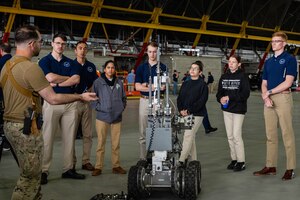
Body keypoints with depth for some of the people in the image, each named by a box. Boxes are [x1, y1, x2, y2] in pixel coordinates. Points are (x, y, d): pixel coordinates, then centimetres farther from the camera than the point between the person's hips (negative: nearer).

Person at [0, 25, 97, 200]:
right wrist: (81, 97, -8)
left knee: (31, 174, 18)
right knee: (31, 176, 1)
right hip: (26, 127, -9)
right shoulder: (30, 67, -19)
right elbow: (53, 99, -19)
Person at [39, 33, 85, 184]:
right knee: (47, 138, -3)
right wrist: (68, 78, -2)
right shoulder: (45, 61, 3)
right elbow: (50, 78, -14)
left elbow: (76, 80, -2)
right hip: (51, 102, -4)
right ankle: (44, 171, 1)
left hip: (70, 102, 4)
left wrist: (57, 83, -10)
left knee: (69, 137, 6)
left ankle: (68, 169, 13)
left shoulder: (70, 62, 14)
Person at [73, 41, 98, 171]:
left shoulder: (91, 66, 13)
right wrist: (78, 95, -12)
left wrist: (89, 92, -3)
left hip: (87, 101, 4)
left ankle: (86, 161, 12)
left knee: (88, 134, 5)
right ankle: (71, 162, 7)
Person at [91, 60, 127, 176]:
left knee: (116, 144, 8)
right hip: (102, 117, -3)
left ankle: (116, 166, 18)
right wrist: (98, 107, -9)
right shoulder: (98, 82, 0)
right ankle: (98, 167, 7)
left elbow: (124, 98, 18)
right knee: (101, 143, 0)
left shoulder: (119, 82, 9)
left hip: (117, 117, 3)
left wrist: (122, 107, 7)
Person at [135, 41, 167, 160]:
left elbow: (163, 87, -6)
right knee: (143, 132, 4)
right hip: (144, 101, 2)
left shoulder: (163, 68, 4)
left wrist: (147, 86, -6)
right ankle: (142, 157, 10)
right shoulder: (141, 67, 9)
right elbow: (137, 86, -2)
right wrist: (154, 87, -10)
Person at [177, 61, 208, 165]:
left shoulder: (202, 85, -4)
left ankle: (181, 160, -13)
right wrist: (181, 110, -5)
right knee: (191, 137, 9)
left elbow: (202, 101, -12)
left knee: (188, 136, -12)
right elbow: (179, 98, 12)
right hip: (184, 114, 6)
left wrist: (189, 110, -17)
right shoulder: (185, 83, 14)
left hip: (196, 114, -6)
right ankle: (193, 160, 17)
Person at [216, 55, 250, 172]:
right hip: (226, 109, 6)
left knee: (236, 135, -8)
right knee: (230, 136, 9)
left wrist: (229, 97, -19)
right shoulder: (224, 77, 10)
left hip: (238, 109, -5)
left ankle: (241, 162, 1)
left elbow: (245, 93, -13)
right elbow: (219, 92, 9)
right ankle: (234, 159, 18)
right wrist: (221, 99, -13)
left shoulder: (242, 76, -6)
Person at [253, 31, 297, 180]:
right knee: (270, 135, 8)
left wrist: (269, 92, -8)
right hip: (269, 100, 6)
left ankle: (290, 169, 1)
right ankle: (270, 166, 14)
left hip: (283, 98, -6)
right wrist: (265, 97, -4)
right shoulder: (268, 62, 18)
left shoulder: (289, 59, -1)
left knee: (287, 134, -4)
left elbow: (288, 82, -11)